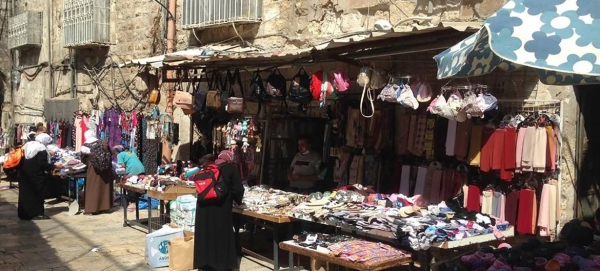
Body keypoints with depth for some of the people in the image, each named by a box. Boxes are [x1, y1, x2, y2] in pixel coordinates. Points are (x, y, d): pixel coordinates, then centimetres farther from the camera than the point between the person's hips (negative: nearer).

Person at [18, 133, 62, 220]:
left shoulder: (28, 145, 11)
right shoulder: (41, 149, -15)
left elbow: (24, 160, 16)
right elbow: (43, 165, -20)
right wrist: (55, 166, -11)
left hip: (25, 174, 8)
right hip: (36, 176, -8)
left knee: (26, 193, 12)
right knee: (38, 193, 1)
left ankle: (24, 213, 17)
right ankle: (37, 213, 2)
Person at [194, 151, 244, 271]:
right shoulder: (231, 168, 2)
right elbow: (237, 188, -2)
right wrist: (238, 201, 15)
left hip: (204, 205, 4)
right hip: (221, 207, -4)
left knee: (206, 233, 12)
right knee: (222, 235, 6)